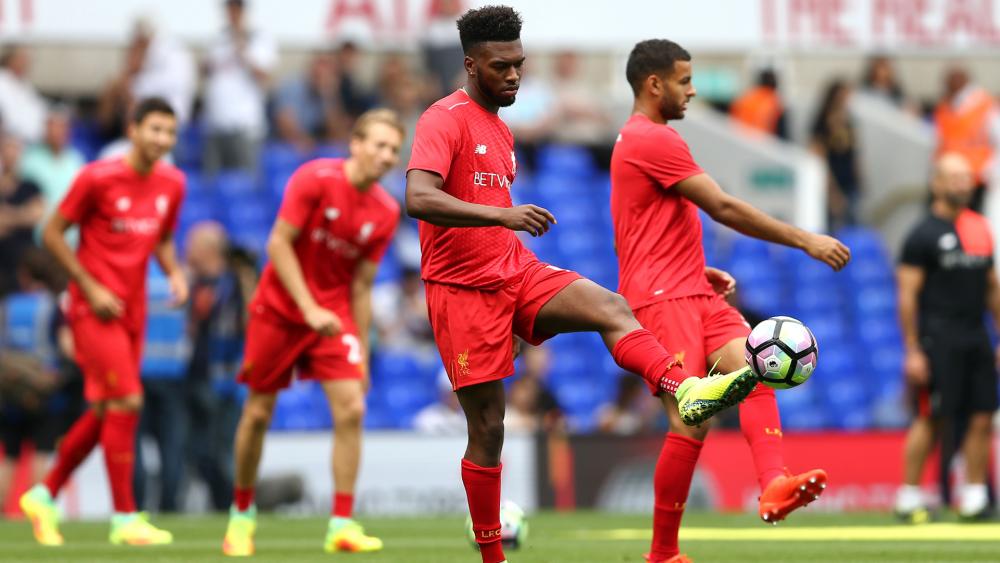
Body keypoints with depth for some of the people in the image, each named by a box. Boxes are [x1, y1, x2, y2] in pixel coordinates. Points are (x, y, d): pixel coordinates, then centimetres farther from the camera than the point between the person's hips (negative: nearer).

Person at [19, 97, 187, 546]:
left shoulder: (172, 184, 5)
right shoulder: (97, 178, -13)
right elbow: (52, 233, -8)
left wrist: (175, 273, 0)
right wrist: (91, 288, -13)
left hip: (133, 309, 7)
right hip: (96, 306, -7)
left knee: (106, 412, 10)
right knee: (126, 403, -13)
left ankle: (44, 496, 26)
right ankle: (124, 518, -8)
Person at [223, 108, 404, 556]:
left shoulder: (385, 212, -3)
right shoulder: (315, 179, -16)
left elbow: (362, 285, 3)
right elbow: (278, 244, -17)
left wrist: (362, 354, 2)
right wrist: (310, 309, -24)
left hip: (335, 313, 3)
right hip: (280, 309, -3)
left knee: (350, 409, -14)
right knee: (259, 413, 4)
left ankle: (341, 525, -11)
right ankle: (241, 515, 24)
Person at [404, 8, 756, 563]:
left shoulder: (500, 131, 18)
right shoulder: (444, 121, -11)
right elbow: (419, 199, -27)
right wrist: (502, 215, -38)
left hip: (517, 272, 7)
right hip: (463, 288, -7)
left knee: (610, 306, -22)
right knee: (487, 427, -3)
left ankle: (686, 390, -46)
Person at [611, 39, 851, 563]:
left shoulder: (637, 139, 21)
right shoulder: (655, 140, -12)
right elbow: (723, 208, -15)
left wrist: (699, 270, 23)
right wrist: (804, 240, -12)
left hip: (693, 293, 10)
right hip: (661, 299, -10)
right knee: (692, 423, -13)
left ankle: (773, 485, -34)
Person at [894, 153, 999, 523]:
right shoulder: (923, 235, -5)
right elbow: (907, 296, -8)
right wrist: (913, 351, -13)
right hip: (938, 337, -6)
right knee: (931, 420, -6)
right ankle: (908, 498, 3)